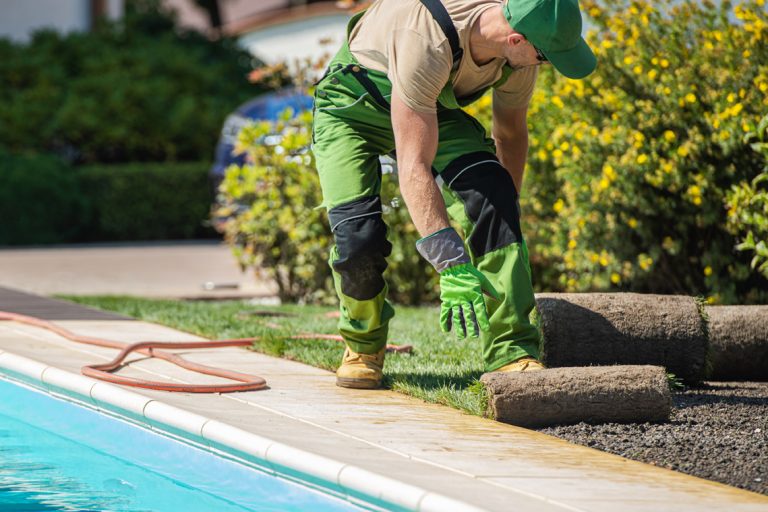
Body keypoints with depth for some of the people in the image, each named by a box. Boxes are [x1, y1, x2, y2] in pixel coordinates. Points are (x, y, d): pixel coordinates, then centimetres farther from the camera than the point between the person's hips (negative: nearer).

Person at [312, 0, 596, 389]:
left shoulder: (519, 51, -21)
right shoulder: (428, 42, -43)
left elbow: (511, 134, 0)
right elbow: (413, 167, -45)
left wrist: (504, 221, 1)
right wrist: (452, 266, -50)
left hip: (434, 105, 5)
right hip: (353, 99, -5)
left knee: (491, 193, -22)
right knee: (358, 236, -22)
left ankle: (512, 353, -23)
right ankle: (363, 345, 10)